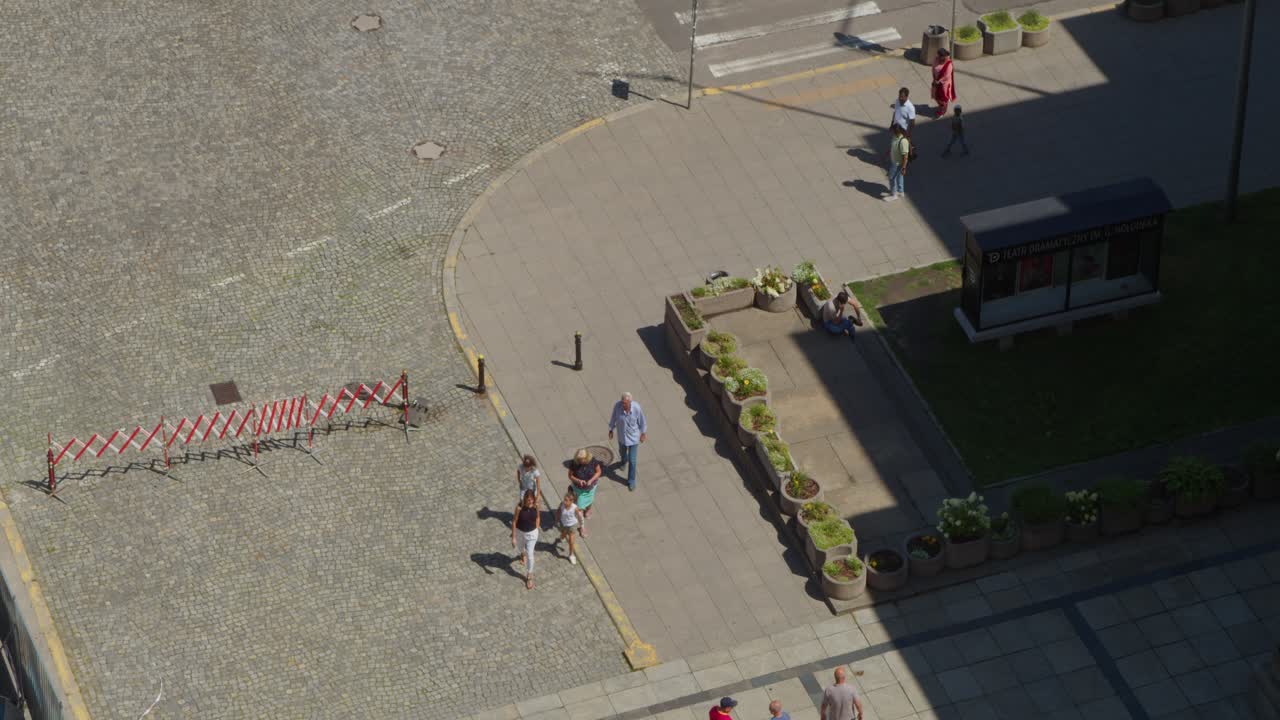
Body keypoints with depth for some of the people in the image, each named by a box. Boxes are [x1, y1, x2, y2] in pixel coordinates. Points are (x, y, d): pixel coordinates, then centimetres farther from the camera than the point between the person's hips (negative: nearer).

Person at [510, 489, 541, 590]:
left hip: (532, 533, 0)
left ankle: (529, 576, 15)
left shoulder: (536, 506, -20)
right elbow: (514, 522, -20)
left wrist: (537, 528, 6)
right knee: (522, 546, 31)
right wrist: (513, 537, -18)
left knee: (530, 554, 1)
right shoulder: (519, 507, -28)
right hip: (520, 532, 0)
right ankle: (523, 554, 69)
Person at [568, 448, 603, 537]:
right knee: (580, 507, 1)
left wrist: (591, 480, -28)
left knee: (589, 501, 30)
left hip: (590, 487, 2)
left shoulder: (593, 461, -28)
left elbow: (599, 471, -13)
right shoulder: (574, 464, -29)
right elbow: (570, 475, -16)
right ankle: (582, 527, 16)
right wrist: (578, 480, -35)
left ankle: (588, 509, 65)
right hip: (579, 488, -2)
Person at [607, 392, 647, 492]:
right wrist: (611, 430, 3)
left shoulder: (636, 408, -32)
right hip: (622, 435, 2)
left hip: (633, 436, -2)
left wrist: (643, 434, 0)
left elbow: (642, 421, -13)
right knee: (622, 451, 31)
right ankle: (624, 461, 69)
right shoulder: (617, 405, -29)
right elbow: (613, 417, -9)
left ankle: (631, 481, 26)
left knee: (632, 460, 5)